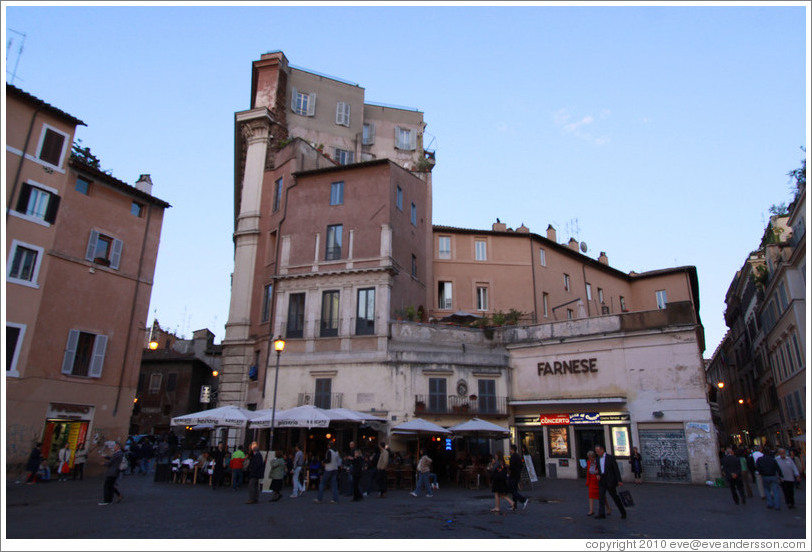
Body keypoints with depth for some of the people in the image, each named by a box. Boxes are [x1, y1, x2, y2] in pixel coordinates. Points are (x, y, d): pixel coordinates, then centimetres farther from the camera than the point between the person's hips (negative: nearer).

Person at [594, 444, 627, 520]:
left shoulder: (610, 457, -9)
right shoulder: (598, 459, 10)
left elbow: (616, 469, -10)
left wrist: (619, 480, -16)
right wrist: (598, 475, -2)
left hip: (610, 481, -5)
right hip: (601, 481, 5)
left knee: (615, 497, 3)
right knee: (601, 496, -6)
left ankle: (623, 512, 21)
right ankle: (601, 514, -7)